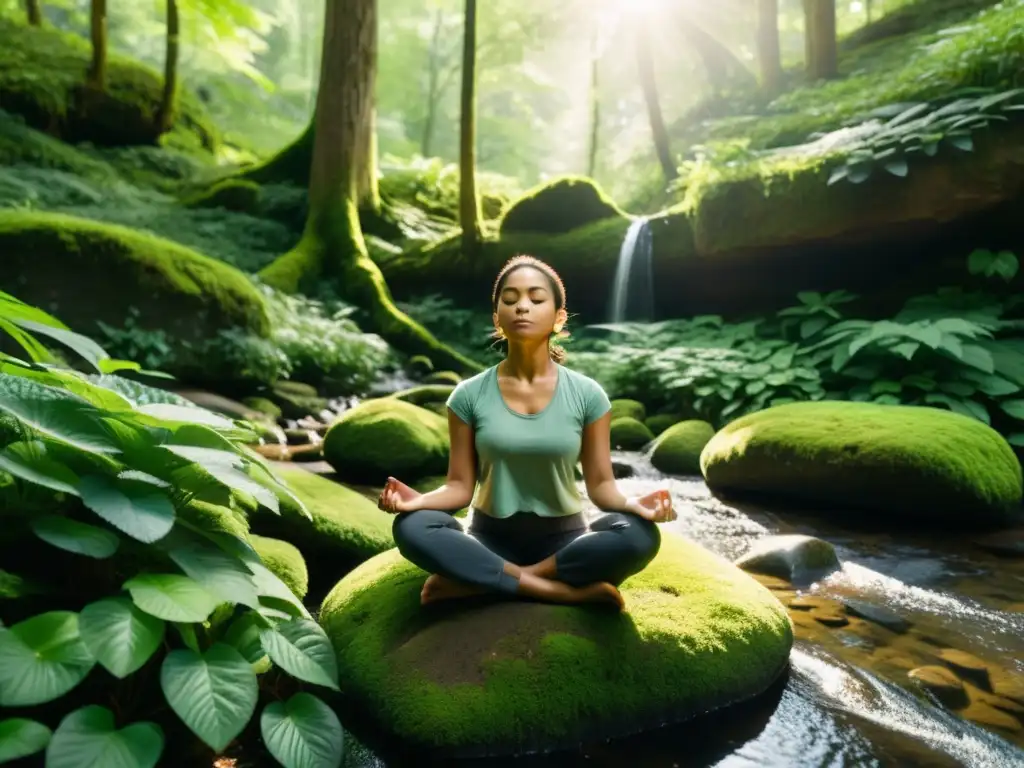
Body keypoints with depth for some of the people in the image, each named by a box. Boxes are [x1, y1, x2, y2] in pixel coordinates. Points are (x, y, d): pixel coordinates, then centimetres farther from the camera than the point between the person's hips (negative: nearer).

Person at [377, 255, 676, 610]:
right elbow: (460, 486, -5)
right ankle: (561, 590, -24)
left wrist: (632, 505, -26)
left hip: (563, 539, 1)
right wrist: (418, 500, -26)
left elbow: (600, 484, -4)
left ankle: (473, 581, -21)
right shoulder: (469, 396, -5)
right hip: (490, 538, 0)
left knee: (639, 536, -31)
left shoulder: (587, 394, -5)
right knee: (411, 527, -29)